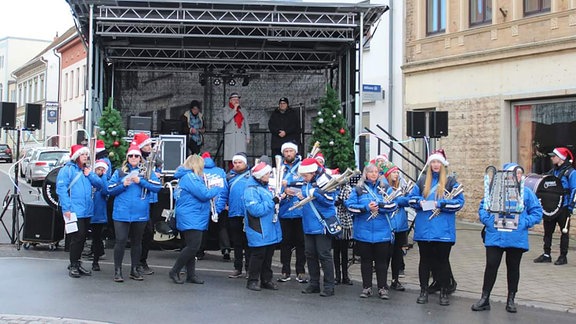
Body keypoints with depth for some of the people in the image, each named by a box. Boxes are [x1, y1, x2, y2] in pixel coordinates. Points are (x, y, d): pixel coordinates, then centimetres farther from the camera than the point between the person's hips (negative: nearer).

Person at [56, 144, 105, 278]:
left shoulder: (87, 170, 17)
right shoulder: (67, 169, -4)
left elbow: (100, 184, 13)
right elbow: (61, 189, -11)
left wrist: (90, 175, -3)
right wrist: (66, 208, -18)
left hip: (87, 210, 7)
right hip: (74, 210, -7)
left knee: (82, 237, 12)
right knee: (77, 237, -9)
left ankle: (77, 263, 23)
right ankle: (73, 266, 0)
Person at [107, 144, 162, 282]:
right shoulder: (119, 172, 8)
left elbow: (157, 187, -5)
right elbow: (110, 189, 4)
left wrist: (140, 181, -14)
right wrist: (123, 185, -12)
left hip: (140, 213, 1)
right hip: (122, 213, -1)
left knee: (137, 242, 12)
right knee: (121, 241, -7)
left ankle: (134, 270, 22)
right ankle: (117, 270, 2)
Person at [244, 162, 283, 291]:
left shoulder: (265, 186, 14)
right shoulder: (251, 190, -16)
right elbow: (256, 210, -26)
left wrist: (278, 198, 10)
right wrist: (272, 202, -21)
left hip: (270, 230, 9)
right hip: (259, 231, -9)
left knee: (268, 255, 13)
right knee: (258, 255, -3)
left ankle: (266, 280, 22)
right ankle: (253, 280, 8)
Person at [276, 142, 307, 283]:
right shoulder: (279, 168, 11)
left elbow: (306, 179, -13)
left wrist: (288, 183, -18)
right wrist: (284, 191, -13)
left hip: (300, 210, -2)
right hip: (284, 211, 2)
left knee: (300, 241, 3)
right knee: (285, 241, 7)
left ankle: (301, 272, 11)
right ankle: (285, 271, 15)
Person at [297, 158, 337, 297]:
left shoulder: (323, 181, -14)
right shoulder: (306, 183, 9)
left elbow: (329, 200, -22)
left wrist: (314, 192, -28)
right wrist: (301, 196, 3)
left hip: (322, 225, -8)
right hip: (309, 225, 8)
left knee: (324, 255, -4)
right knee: (310, 254, 12)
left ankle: (329, 286, 3)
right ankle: (314, 284, 22)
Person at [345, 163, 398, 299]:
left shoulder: (386, 189, 7)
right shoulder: (358, 189, 6)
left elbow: (393, 205, -6)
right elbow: (350, 206, -5)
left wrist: (378, 206, -17)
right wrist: (366, 208, -16)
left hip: (382, 232, 0)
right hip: (363, 232, 0)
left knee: (382, 261, 4)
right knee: (366, 260, 8)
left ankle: (383, 288, 12)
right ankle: (366, 287, 17)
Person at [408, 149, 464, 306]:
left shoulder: (451, 181, 2)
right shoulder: (422, 181, 11)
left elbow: (459, 201, -6)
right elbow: (412, 198, 13)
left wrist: (440, 204, -16)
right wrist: (419, 202, -8)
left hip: (443, 229, -3)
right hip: (424, 228, 3)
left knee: (443, 260, 4)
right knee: (425, 259, 9)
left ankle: (444, 292, 12)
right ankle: (424, 291, 17)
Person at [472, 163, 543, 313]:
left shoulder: (526, 192, 3)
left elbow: (537, 212, 3)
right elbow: (483, 207, 7)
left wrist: (524, 223, -11)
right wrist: (487, 220, -9)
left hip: (517, 238, 1)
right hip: (495, 237, -1)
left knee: (513, 268, 11)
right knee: (491, 266, 0)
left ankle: (511, 300, 23)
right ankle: (485, 298, 10)